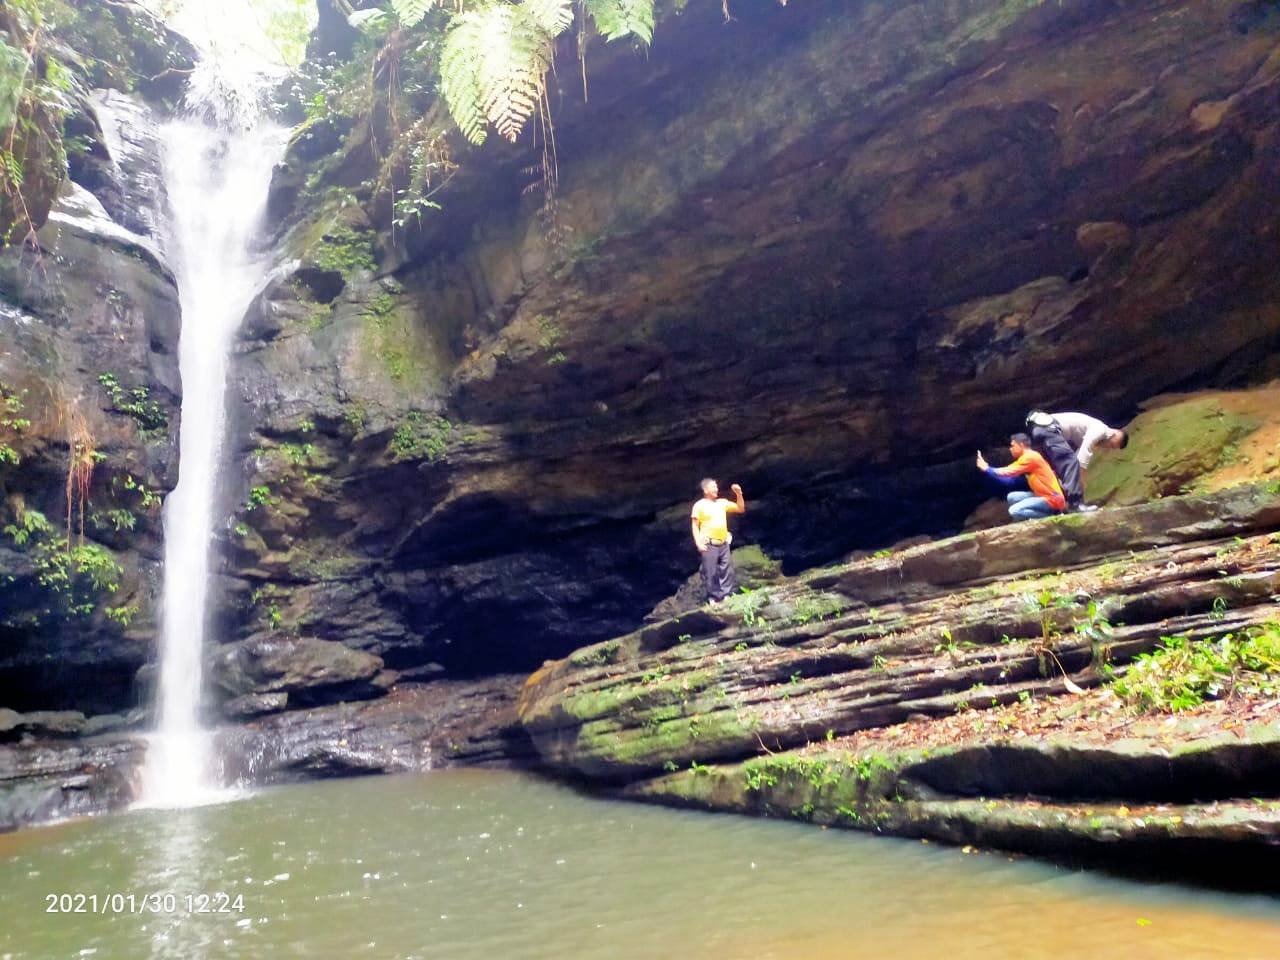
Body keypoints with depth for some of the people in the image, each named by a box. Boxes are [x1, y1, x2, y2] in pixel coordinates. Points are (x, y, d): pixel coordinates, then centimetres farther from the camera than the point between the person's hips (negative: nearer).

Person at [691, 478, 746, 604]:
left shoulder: (722, 502, 12)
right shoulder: (699, 505, -4)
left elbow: (741, 509, 16)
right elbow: (695, 526, -4)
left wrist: (739, 494, 3)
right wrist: (698, 543, -13)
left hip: (723, 543, 5)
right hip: (709, 544, -5)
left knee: (727, 570, 5)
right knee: (711, 572, -4)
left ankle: (727, 595, 13)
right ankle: (713, 598, 3)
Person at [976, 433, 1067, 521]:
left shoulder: (1030, 457, -14)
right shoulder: (1028, 457, 16)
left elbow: (1008, 472, -15)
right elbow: (1009, 480, 16)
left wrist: (986, 468, -3)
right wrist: (987, 469, 13)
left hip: (1052, 499, -10)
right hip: (1044, 496, 10)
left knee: (1014, 511, -19)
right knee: (1012, 497, 10)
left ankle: (1052, 517, -10)